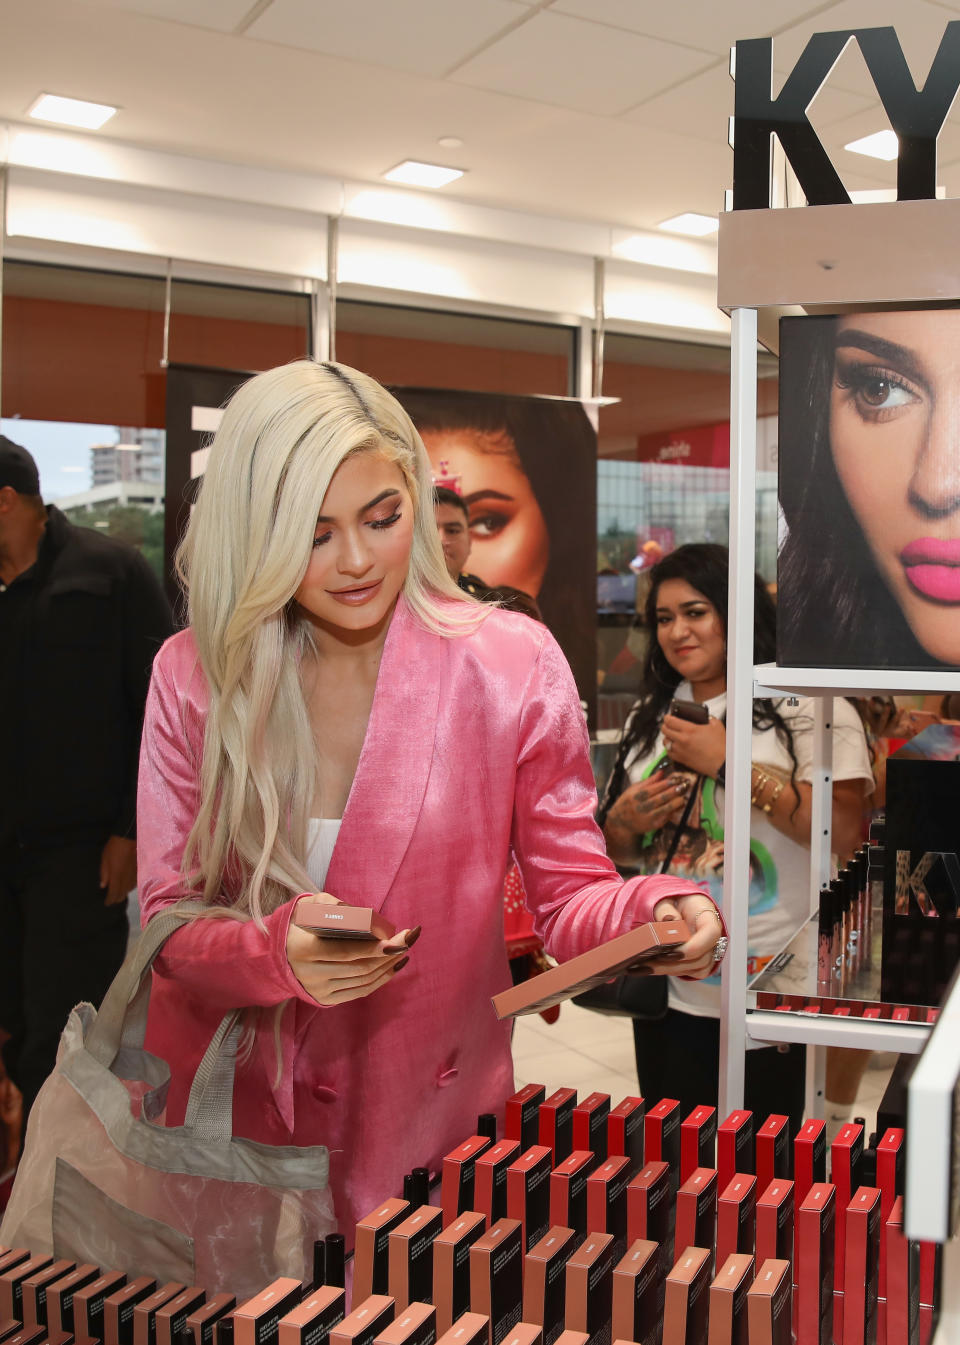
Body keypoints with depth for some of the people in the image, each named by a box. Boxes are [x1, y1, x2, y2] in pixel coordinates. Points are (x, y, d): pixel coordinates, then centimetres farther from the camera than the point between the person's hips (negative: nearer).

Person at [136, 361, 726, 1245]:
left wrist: (653, 912, -26)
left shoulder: (512, 663, -10)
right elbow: (168, 921, -7)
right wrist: (279, 951, -27)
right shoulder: (194, 675, -7)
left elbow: (570, 893, -4)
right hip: (227, 1109, 1)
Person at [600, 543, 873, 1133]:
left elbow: (845, 833, -20)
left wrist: (731, 762, -20)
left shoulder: (807, 704, -8)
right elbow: (616, 846, 17)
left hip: (772, 997, -5)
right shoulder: (651, 715, 10)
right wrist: (627, 823, -6)